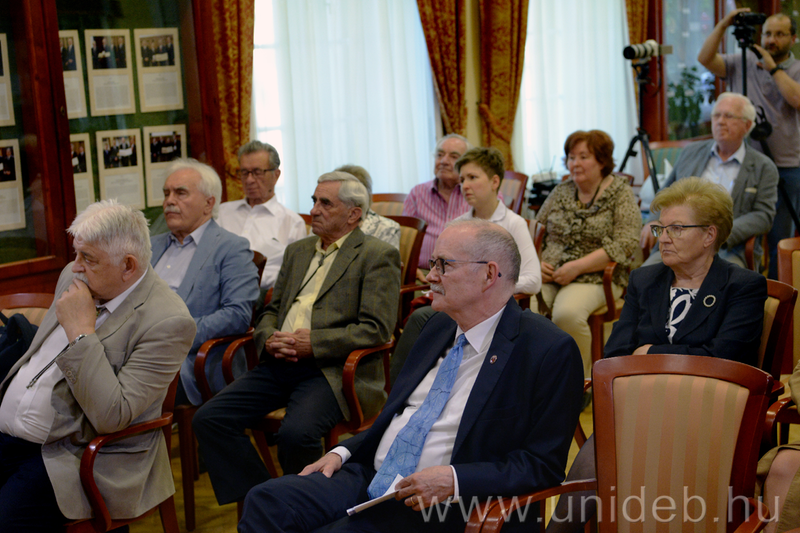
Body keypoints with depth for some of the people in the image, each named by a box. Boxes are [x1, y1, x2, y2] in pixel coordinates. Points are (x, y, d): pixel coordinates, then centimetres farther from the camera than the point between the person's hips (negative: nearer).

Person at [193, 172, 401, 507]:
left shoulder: (378, 256, 1)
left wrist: (312, 343, -16)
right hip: (279, 364, 7)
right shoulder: (298, 250, 23)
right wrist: (268, 339, 0)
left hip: (331, 369, -7)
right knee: (208, 419, -12)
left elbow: (376, 329, -9)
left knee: (296, 433, -33)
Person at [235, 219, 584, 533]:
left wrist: (453, 480, -22)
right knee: (266, 500, -12)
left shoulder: (550, 352, -11)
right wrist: (344, 452, 9)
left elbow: (543, 465, -12)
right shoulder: (440, 326, 14)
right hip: (370, 476, 7)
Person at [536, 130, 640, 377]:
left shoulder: (620, 194, 2)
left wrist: (578, 266, -16)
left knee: (567, 313, -35)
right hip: (549, 274, 4)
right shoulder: (561, 191, 17)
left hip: (594, 277, -4)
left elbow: (623, 245, -10)